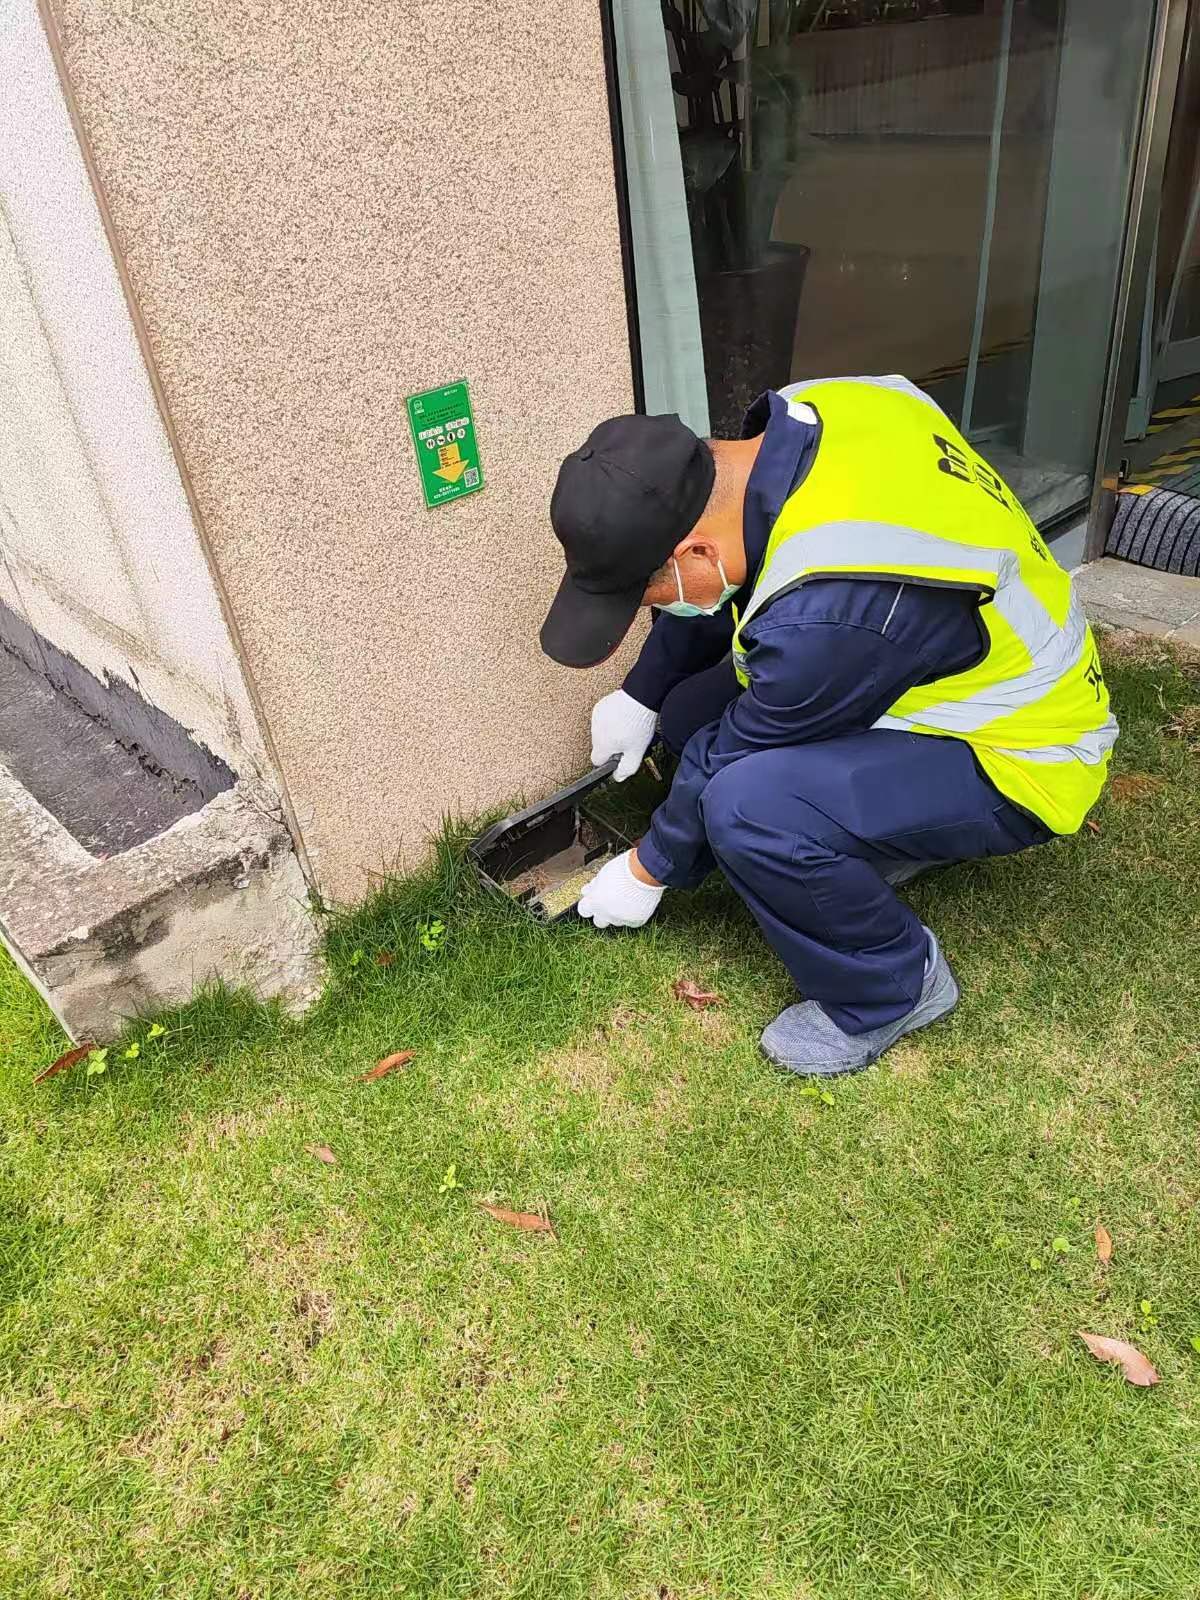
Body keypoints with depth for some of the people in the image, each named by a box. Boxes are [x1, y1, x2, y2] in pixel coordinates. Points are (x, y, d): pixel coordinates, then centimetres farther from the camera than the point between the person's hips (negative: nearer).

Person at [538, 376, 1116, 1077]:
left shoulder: (828, 615, -37)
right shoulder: (805, 414, -12)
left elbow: (734, 757, -20)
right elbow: (716, 592, 6)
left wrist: (648, 871, -2)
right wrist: (643, 696, 13)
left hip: (1014, 761, -9)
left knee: (748, 804, -31)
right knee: (692, 714, 3)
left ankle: (893, 989, -6)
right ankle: (879, 839, 13)